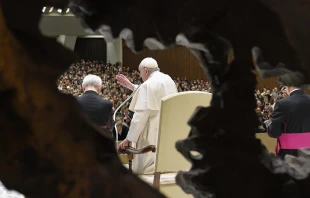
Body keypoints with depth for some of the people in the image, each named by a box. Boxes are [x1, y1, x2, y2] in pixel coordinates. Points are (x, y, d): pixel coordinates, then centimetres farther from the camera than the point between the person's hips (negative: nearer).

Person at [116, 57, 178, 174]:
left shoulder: (148, 85, -13)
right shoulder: (169, 80, 11)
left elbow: (141, 115, -17)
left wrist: (129, 138, -12)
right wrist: (130, 86, 30)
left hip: (154, 136, -8)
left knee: (148, 172, -3)